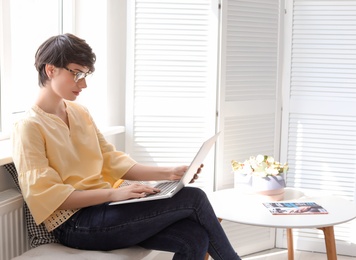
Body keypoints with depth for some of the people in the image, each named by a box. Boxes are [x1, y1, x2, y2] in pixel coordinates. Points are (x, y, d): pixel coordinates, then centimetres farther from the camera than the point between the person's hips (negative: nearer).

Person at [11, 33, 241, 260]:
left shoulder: (80, 113, 14)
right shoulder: (29, 127, -8)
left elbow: (112, 161, 13)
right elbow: (47, 195, -15)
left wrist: (167, 173, 0)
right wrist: (112, 193, -24)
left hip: (102, 207, 7)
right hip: (75, 224, -7)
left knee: (194, 237, -18)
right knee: (193, 199, -16)